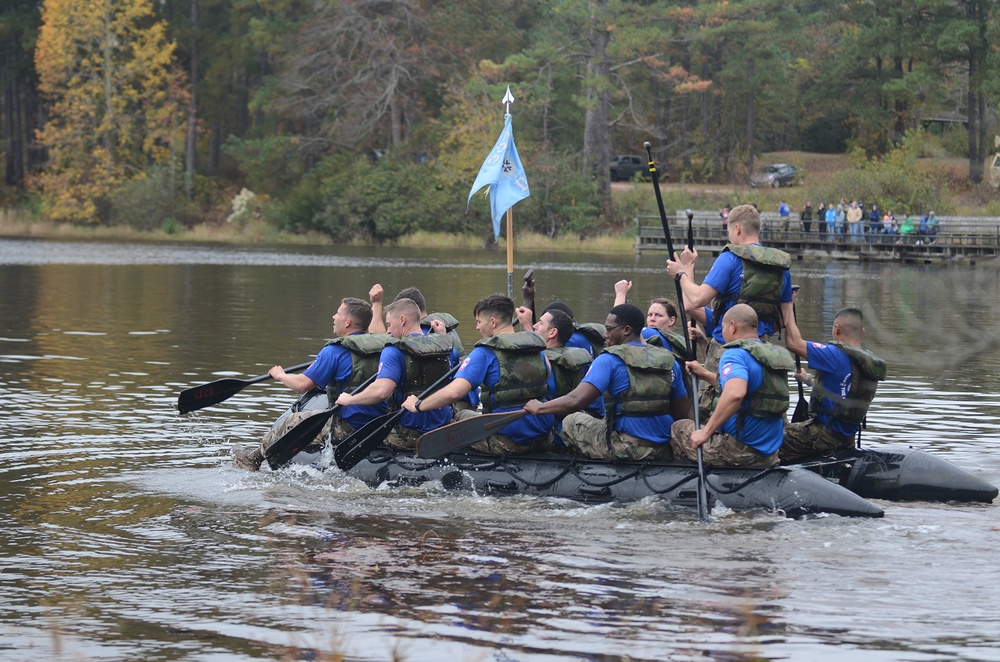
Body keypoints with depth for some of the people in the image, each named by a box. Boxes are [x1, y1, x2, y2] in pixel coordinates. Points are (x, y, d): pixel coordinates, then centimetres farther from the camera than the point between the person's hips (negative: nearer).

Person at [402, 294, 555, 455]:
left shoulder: (485, 352, -13)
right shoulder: (537, 346, 5)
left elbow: (453, 392, -22)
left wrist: (418, 405, -8)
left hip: (509, 441, -6)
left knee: (461, 416, 20)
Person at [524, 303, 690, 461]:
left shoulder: (609, 360, -9)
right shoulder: (669, 361, 7)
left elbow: (576, 400, -17)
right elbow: (684, 413, 10)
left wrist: (539, 408, -2)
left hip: (626, 450, -5)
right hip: (665, 451, 6)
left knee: (572, 421, 15)